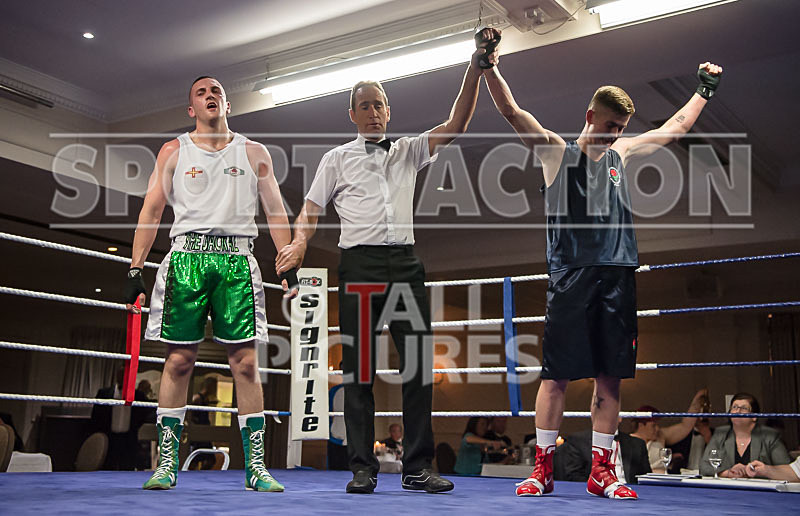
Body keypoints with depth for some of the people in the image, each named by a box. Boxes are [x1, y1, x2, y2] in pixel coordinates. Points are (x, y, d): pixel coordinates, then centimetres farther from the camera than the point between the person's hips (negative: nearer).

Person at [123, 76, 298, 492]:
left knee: (245, 363, -4)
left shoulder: (254, 153, 14)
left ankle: (255, 466, 1)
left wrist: (288, 265, 1)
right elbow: (151, 211, 9)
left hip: (236, 259, 0)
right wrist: (135, 269, 1)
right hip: (187, 257, 0)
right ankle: (166, 464, 6)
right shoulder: (174, 152, 13)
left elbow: (275, 212, 12)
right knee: (178, 361, -2)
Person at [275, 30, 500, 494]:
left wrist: (476, 70, -3)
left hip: (405, 264, 2)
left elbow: (456, 125, 7)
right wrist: (300, 242, -11)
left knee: (418, 364, -2)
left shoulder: (408, 151, 18)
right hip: (359, 264, -2)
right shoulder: (337, 158, 15)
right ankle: (364, 468, 4)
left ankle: (418, 468, 3)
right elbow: (311, 210, 11)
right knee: (359, 368, -2)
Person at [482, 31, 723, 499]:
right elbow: (511, 111, -1)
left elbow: (677, 127, 31)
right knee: (557, 374, -3)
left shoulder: (621, 154, 19)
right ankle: (543, 469, 7)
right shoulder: (557, 152, 7)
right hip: (571, 277, -4)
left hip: (618, 276, 4)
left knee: (610, 377, 4)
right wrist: (488, 66, -10)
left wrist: (706, 89, 38)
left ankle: (601, 471, 13)